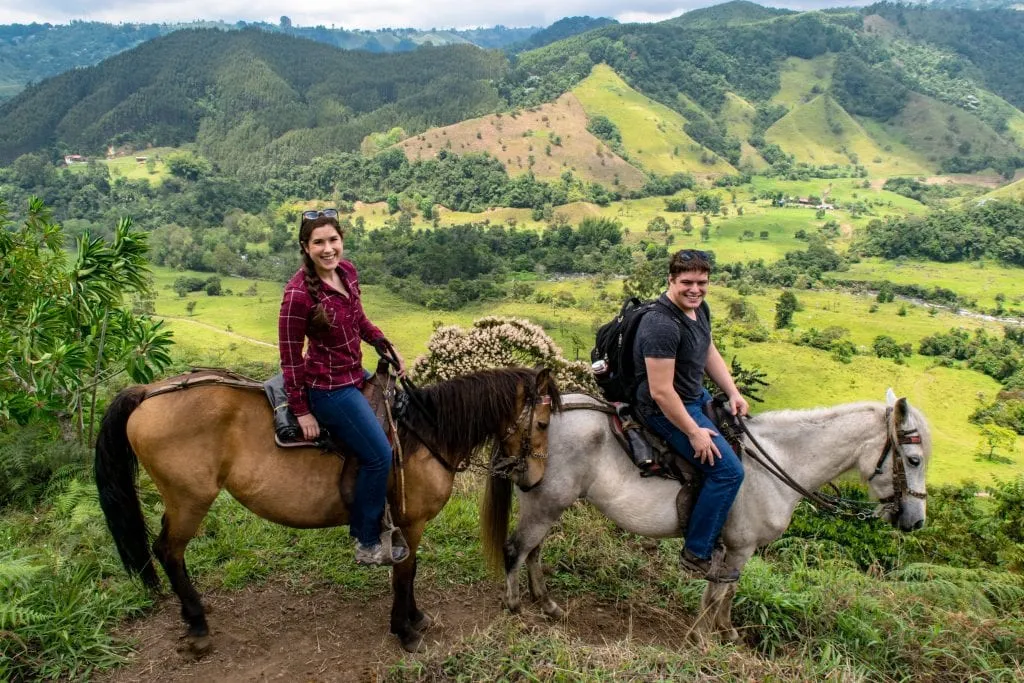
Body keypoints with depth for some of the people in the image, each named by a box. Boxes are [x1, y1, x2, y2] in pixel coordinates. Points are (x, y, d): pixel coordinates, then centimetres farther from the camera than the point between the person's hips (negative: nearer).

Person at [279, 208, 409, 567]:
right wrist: (302, 411, -16)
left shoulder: (346, 271, -3)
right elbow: (290, 356, -19)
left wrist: (388, 348, 5)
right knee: (379, 456, -5)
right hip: (329, 388, -10)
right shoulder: (299, 292, -26)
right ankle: (367, 545, 14)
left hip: (354, 373, 10)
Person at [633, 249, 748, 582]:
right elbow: (661, 392, -30)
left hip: (698, 396, 11)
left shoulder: (699, 308, 1)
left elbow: (710, 353, 15)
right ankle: (697, 555, -1)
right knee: (729, 469, -15)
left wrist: (733, 393, 4)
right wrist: (694, 433, -23)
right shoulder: (661, 325, -30)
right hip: (667, 409, -11)